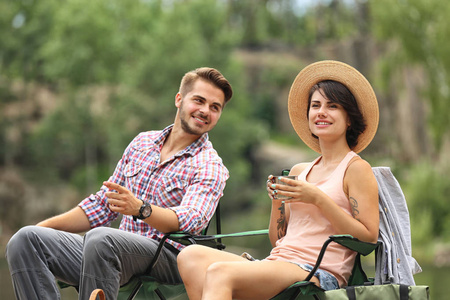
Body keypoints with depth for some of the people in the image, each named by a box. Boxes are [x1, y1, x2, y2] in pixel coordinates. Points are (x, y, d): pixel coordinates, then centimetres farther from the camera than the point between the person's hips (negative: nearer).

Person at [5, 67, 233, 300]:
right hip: (120, 253, 6)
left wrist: (140, 208, -38)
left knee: (100, 238, -38)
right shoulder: (142, 143, 19)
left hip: (167, 260, -6)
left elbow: (191, 219, -19)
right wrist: (42, 228, 12)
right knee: (25, 239, -15)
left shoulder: (210, 166, 0)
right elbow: (102, 205, 24)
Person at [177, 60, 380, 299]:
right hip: (278, 264, 7)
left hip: (321, 275, -7)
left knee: (220, 272, -31)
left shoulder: (356, 169, 4)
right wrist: (277, 201, 6)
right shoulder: (299, 171, 24)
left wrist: (318, 199, -13)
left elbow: (369, 236, -8)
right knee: (190, 256, -19)